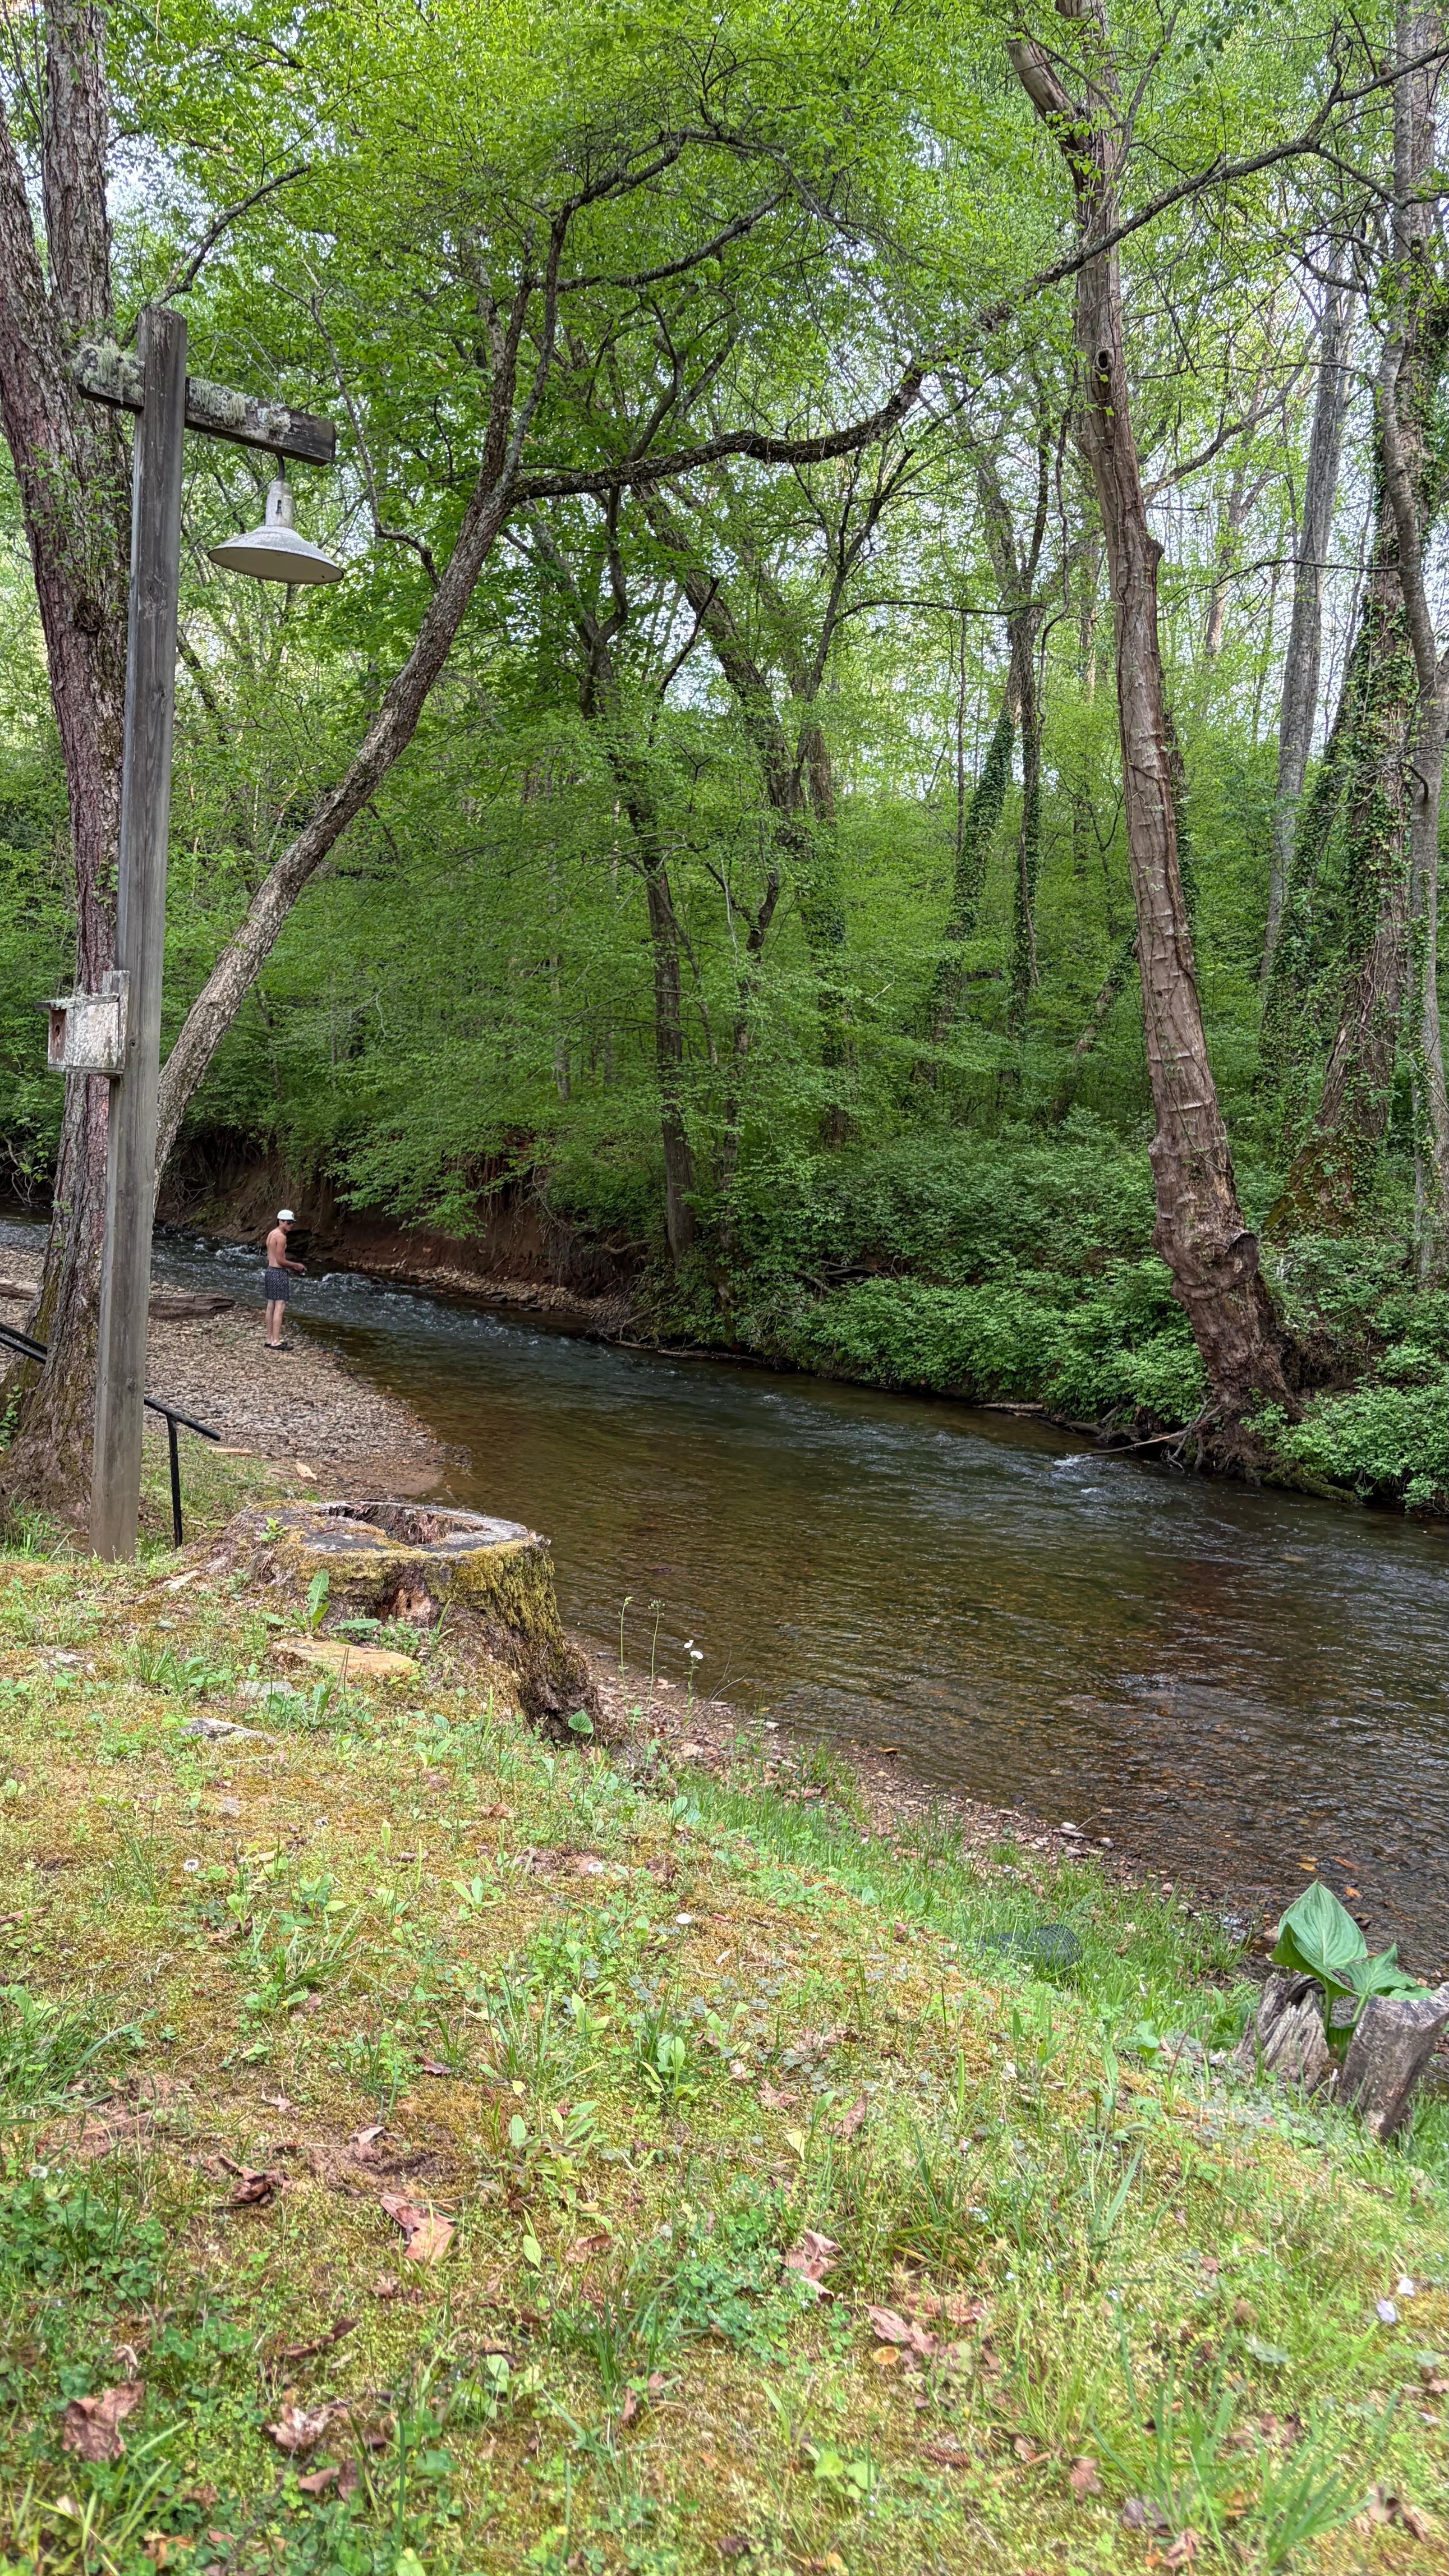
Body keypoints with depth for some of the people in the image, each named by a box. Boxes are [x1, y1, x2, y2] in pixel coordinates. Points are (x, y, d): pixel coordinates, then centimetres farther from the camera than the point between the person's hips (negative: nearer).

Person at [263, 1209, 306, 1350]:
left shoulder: (271, 1234, 14)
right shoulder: (281, 1236, -16)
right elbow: (280, 1260, -18)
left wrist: (292, 1266, 17)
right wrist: (296, 1265, -5)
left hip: (271, 1270, 10)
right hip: (279, 1273, -10)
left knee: (271, 1306, 12)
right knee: (280, 1307, -9)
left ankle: (270, 1339, 17)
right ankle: (276, 1342, -10)